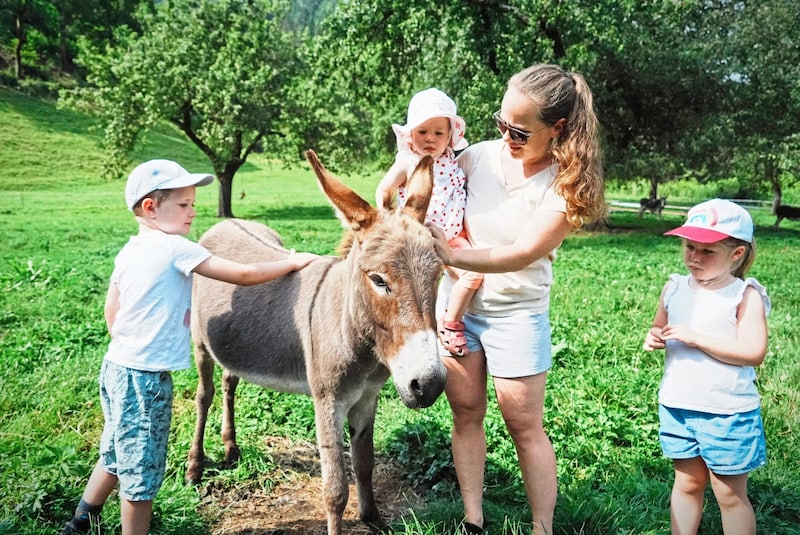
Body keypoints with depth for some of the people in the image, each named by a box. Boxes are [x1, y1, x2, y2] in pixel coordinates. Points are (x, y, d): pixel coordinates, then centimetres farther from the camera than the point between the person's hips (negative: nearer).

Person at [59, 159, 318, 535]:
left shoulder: (128, 251, 7)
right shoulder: (176, 248, -18)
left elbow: (111, 310, 15)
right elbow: (244, 275, -18)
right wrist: (292, 262, -7)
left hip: (116, 367, 9)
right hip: (145, 379, -9)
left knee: (116, 457, 26)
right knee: (141, 472, 6)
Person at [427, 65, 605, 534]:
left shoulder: (566, 184, -17)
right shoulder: (482, 155, -8)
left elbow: (522, 254, -26)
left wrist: (451, 255, -33)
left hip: (517, 314, -4)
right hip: (457, 300, 4)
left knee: (525, 426, 4)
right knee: (466, 414, 12)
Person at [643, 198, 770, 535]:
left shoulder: (745, 296, -12)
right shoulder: (674, 289, 3)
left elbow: (754, 352, -22)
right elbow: (661, 329, 18)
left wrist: (696, 337, -25)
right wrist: (654, 337, -5)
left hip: (727, 414, -5)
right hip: (677, 407, 5)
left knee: (730, 494, 9)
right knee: (687, 483, 18)